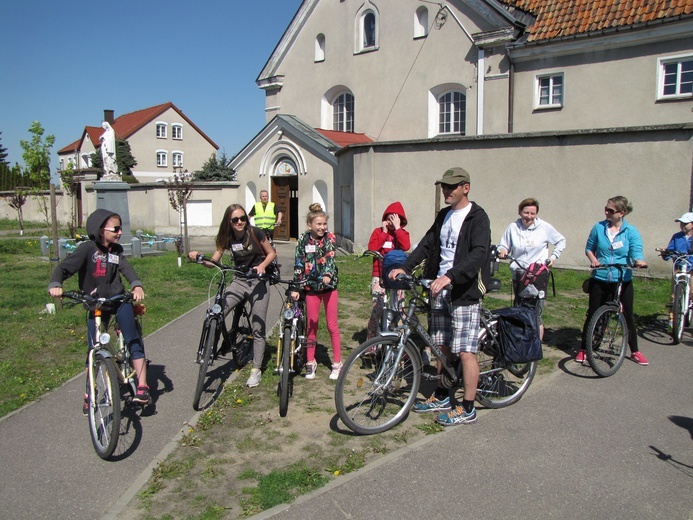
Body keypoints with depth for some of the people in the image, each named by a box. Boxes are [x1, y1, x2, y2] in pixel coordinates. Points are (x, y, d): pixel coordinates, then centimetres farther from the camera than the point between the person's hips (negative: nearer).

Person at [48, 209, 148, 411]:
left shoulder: (117, 250, 0)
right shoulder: (88, 248, -12)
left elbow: (126, 269, -13)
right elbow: (65, 267, -19)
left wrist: (137, 286, -33)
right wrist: (55, 285, -39)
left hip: (120, 301, 2)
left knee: (133, 340, -9)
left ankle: (142, 386, -5)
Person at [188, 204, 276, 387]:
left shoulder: (254, 232, -11)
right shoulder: (227, 238, -2)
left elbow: (272, 253, -2)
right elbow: (213, 262, -4)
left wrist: (262, 265, -21)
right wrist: (198, 257, -24)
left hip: (258, 282, -3)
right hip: (239, 281, 3)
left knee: (258, 328, -1)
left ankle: (256, 370, 11)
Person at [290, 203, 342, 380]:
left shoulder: (330, 238, -6)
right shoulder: (303, 240, -2)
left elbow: (330, 256, -21)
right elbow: (298, 264, -3)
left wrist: (327, 274, -39)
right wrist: (295, 288, -9)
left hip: (329, 286, -1)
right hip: (311, 287, 2)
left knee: (332, 325, 4)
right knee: (311, 325, 10)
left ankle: (337, 363, 14)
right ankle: (311, 362, 23)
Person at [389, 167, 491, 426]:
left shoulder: (477, 217, -11)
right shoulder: (444, 216, 13)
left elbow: (479, 254, -24)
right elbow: (427, 244, 12)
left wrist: (450, 276, -36)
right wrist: (405, 267, -2)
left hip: (465, 292, -8)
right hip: (440, 290, 8)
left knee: (465, 352, -3)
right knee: (441, 346, 15)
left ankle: (468, 409, 10)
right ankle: (441, 397, 31)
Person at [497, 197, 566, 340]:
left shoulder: (544, 227, 0)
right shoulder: (513, 228, 3)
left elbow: (561, 241, 14)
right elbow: (503, 245, 9)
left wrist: (553, 256, 3)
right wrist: (502, 251, -13)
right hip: (518, 276, 2)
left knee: (536, 315, -6)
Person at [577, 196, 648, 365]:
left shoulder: (631, 231, -4)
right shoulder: (599, 227, -1)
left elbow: (636, 252, -14)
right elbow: (589, 248, 9)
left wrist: (639, 261, -37)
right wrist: (593, 260, -10)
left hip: (623, 281, 0)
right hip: (599, 280, 1)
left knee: (628, 316, 10)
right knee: (593, 315, 6)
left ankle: (635, 351, 27)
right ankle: (584, 350, 18)